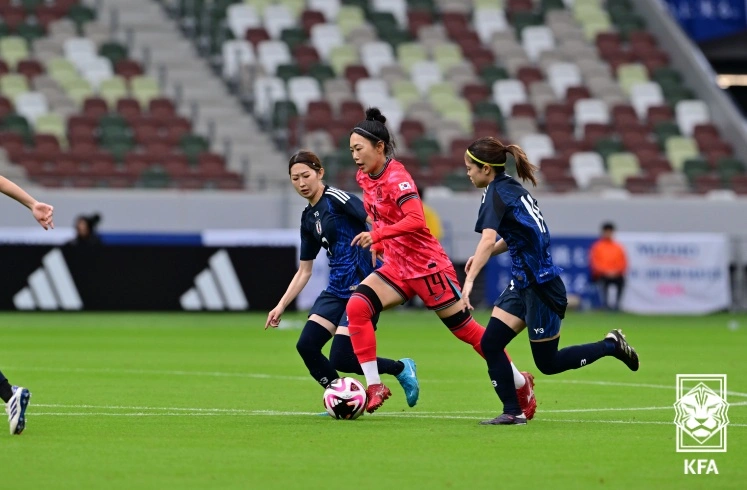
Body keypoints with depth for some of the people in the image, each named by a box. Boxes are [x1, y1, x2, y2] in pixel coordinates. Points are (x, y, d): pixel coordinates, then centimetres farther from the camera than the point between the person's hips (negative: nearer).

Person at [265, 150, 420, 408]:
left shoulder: (335, 198, -8)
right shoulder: (308, 218, 16)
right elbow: (304, 272, 22)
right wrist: (281, 306, 18)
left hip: (363, 285, -8)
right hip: (337, 289, 8)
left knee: (340, 359, -13)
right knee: (306, 345, -7)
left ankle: (402, 369, 10)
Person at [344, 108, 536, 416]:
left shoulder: (396, 177, -20)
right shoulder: (364, 178, 5)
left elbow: (416, 221, -33)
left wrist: (377, 234, -37)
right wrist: (379, 243, 12)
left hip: (427, 266, -8)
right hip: (397, 267, 8)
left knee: (465, 329, 1)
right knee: (356, 307, -15)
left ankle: (521, 384, 19)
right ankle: (374, 388, -14)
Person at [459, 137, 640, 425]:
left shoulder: (496, 193, -18)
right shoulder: (512, 187, 10)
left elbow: (488, 240, -35)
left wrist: (469, 280, -42)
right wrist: (481, 257, 14)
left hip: (540, 285, -9)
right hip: (524, 282, 9)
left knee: (548, 363, 4)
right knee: (490, 344, 2)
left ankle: (611, 346, 16)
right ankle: (512, 412, 4)